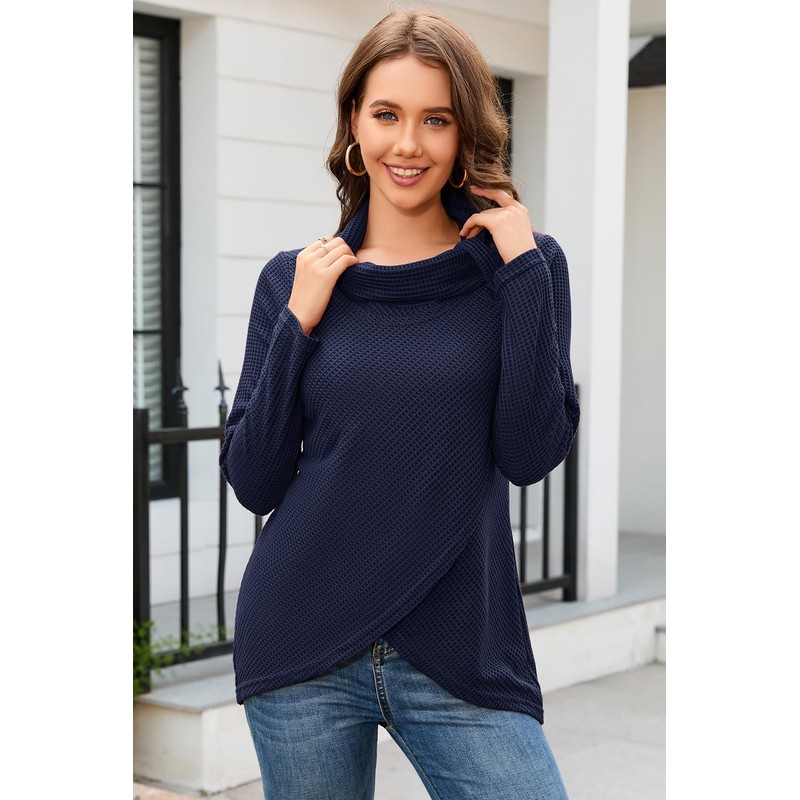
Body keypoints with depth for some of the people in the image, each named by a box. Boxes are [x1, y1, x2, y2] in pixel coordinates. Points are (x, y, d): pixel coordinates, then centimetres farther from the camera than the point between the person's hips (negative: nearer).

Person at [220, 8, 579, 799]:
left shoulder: (519, 265, 1)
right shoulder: (294, 279, 5)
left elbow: (532, 453, -10)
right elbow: (253, 481, 1)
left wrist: (523, 268, -11)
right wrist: (297, 322, -7)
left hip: (462, 651, -1)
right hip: (304, 647, 1)